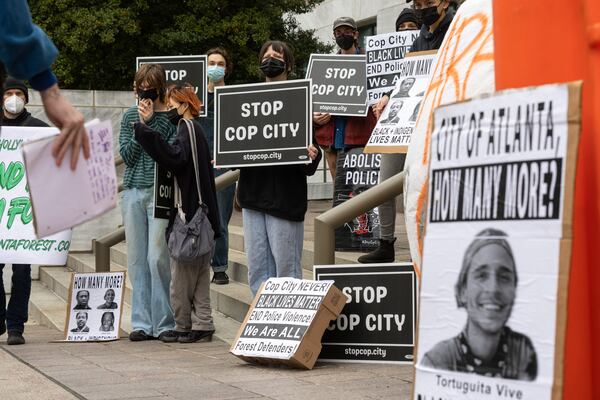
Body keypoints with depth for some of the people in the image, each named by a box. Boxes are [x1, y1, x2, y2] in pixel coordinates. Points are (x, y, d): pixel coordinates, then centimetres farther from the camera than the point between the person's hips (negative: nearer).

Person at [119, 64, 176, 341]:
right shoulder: (130, 116, 12)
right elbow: (127, 155, 3)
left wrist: (151, 122, -11)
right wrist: (141, 125, -6)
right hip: (132, 191, 4)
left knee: (157, 259, -7)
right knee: (136, 260, 4)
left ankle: (163, 323, 0)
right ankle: (141, 322, 8)